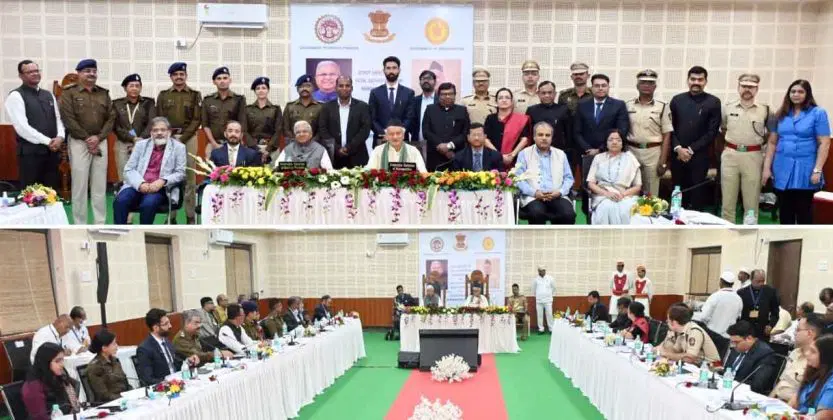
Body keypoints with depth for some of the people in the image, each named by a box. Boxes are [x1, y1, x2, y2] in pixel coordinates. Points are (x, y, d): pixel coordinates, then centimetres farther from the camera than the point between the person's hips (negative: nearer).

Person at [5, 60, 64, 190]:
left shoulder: (48, 95, 15)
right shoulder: (16, 96, -6)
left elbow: (58, 118, 13)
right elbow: (22, 127, -15)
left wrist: (60, 137, -7)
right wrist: (48, 141, -15)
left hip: (52, 150, 6)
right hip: (30, 152, -6)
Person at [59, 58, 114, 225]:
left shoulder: (104, 93, 11)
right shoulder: (69, 93, -1)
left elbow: (111, 118, 6)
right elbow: (68, 119, -9)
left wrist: (98, 137, -7)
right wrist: (87, 138, -11)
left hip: (100, 142, 4)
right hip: (79, 143, -4)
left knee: (100, 185, 6)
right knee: (80, 185, -2)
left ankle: (100, 224, 12)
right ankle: (80, 226, 6)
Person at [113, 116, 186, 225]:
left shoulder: (178, 147, 7)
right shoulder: (141, 145, 15)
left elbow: (181, 173, 1)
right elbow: (129, 169, 8)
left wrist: (162, 181, -17)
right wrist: (140, 183, -12)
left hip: (161, 188, -3)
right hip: (138, 186, 3)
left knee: (148, 204, -34)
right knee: (120, 201, -26)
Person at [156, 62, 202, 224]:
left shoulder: (195, 95, 6)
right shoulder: (163, 95, 10)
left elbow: (196, 120, -2)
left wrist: (182, 138, -11)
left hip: (189, 138, -1)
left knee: (189, 177, -1)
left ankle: (191, 216, 4)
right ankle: (170, 215, 7)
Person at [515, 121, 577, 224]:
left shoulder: (561, 154, 19)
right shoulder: (525, 154, 10)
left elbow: (568, 178, 14)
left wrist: (560, 192, -7)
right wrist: (534, 192, -15)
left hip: (557, 197, 3)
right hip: (533, 197, -2)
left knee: (569, 214, -27)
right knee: (537, 213, -35)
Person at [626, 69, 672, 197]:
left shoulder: (662, 107, 1)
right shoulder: (628, 105, 6)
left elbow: (666, 135, 0)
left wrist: (663, 161, -6)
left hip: (653, 153, -1)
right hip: (631, 151, 1)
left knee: (651, 194, 4)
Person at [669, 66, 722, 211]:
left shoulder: (713, 102, 0)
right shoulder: (677, 100, 7)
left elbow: (712, 132, -4)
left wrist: (691, 150, -9)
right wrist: (678, 148, -8)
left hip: (699, 156, -2)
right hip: (677, 154, 2)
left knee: (697, 193, 3)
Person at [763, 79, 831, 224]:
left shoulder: (818, 113, -2)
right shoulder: (781, 114, 9)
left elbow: (824, 143, -5)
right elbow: (772, 142, 10)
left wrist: (817, 170, -12)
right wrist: (767, 167, 4)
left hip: (805, 169, -3)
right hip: (782, 169, 4)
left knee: (804, 212, 4)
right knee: (785, 212, 11)